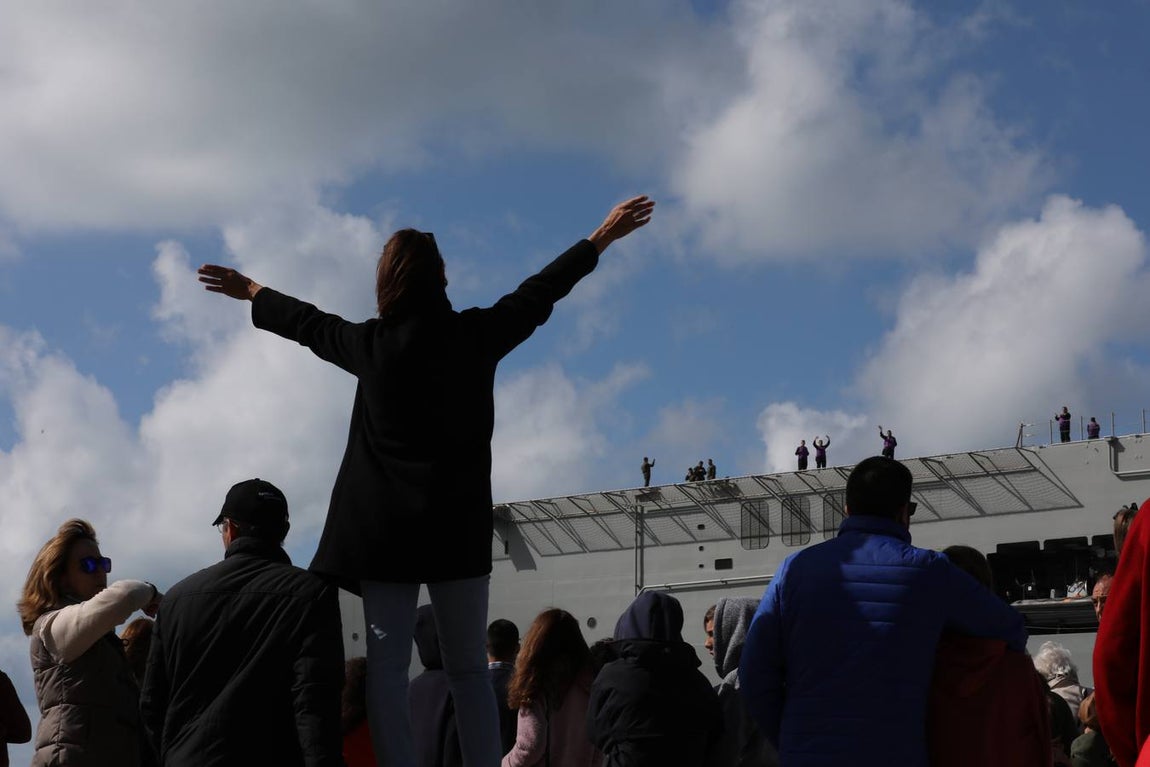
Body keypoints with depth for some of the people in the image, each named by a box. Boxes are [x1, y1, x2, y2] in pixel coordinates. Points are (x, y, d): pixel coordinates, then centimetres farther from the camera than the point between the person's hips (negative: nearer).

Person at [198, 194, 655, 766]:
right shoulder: (476, 335, -1)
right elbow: (540, 293, 9)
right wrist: (603, 237, 22)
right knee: (468, 669, 6)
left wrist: (251, 291, 36)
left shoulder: (370, 344, 0)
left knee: (386, 669, -1)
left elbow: (306, 323, 17)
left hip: (386, 527, 0)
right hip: (460, 525, 0)